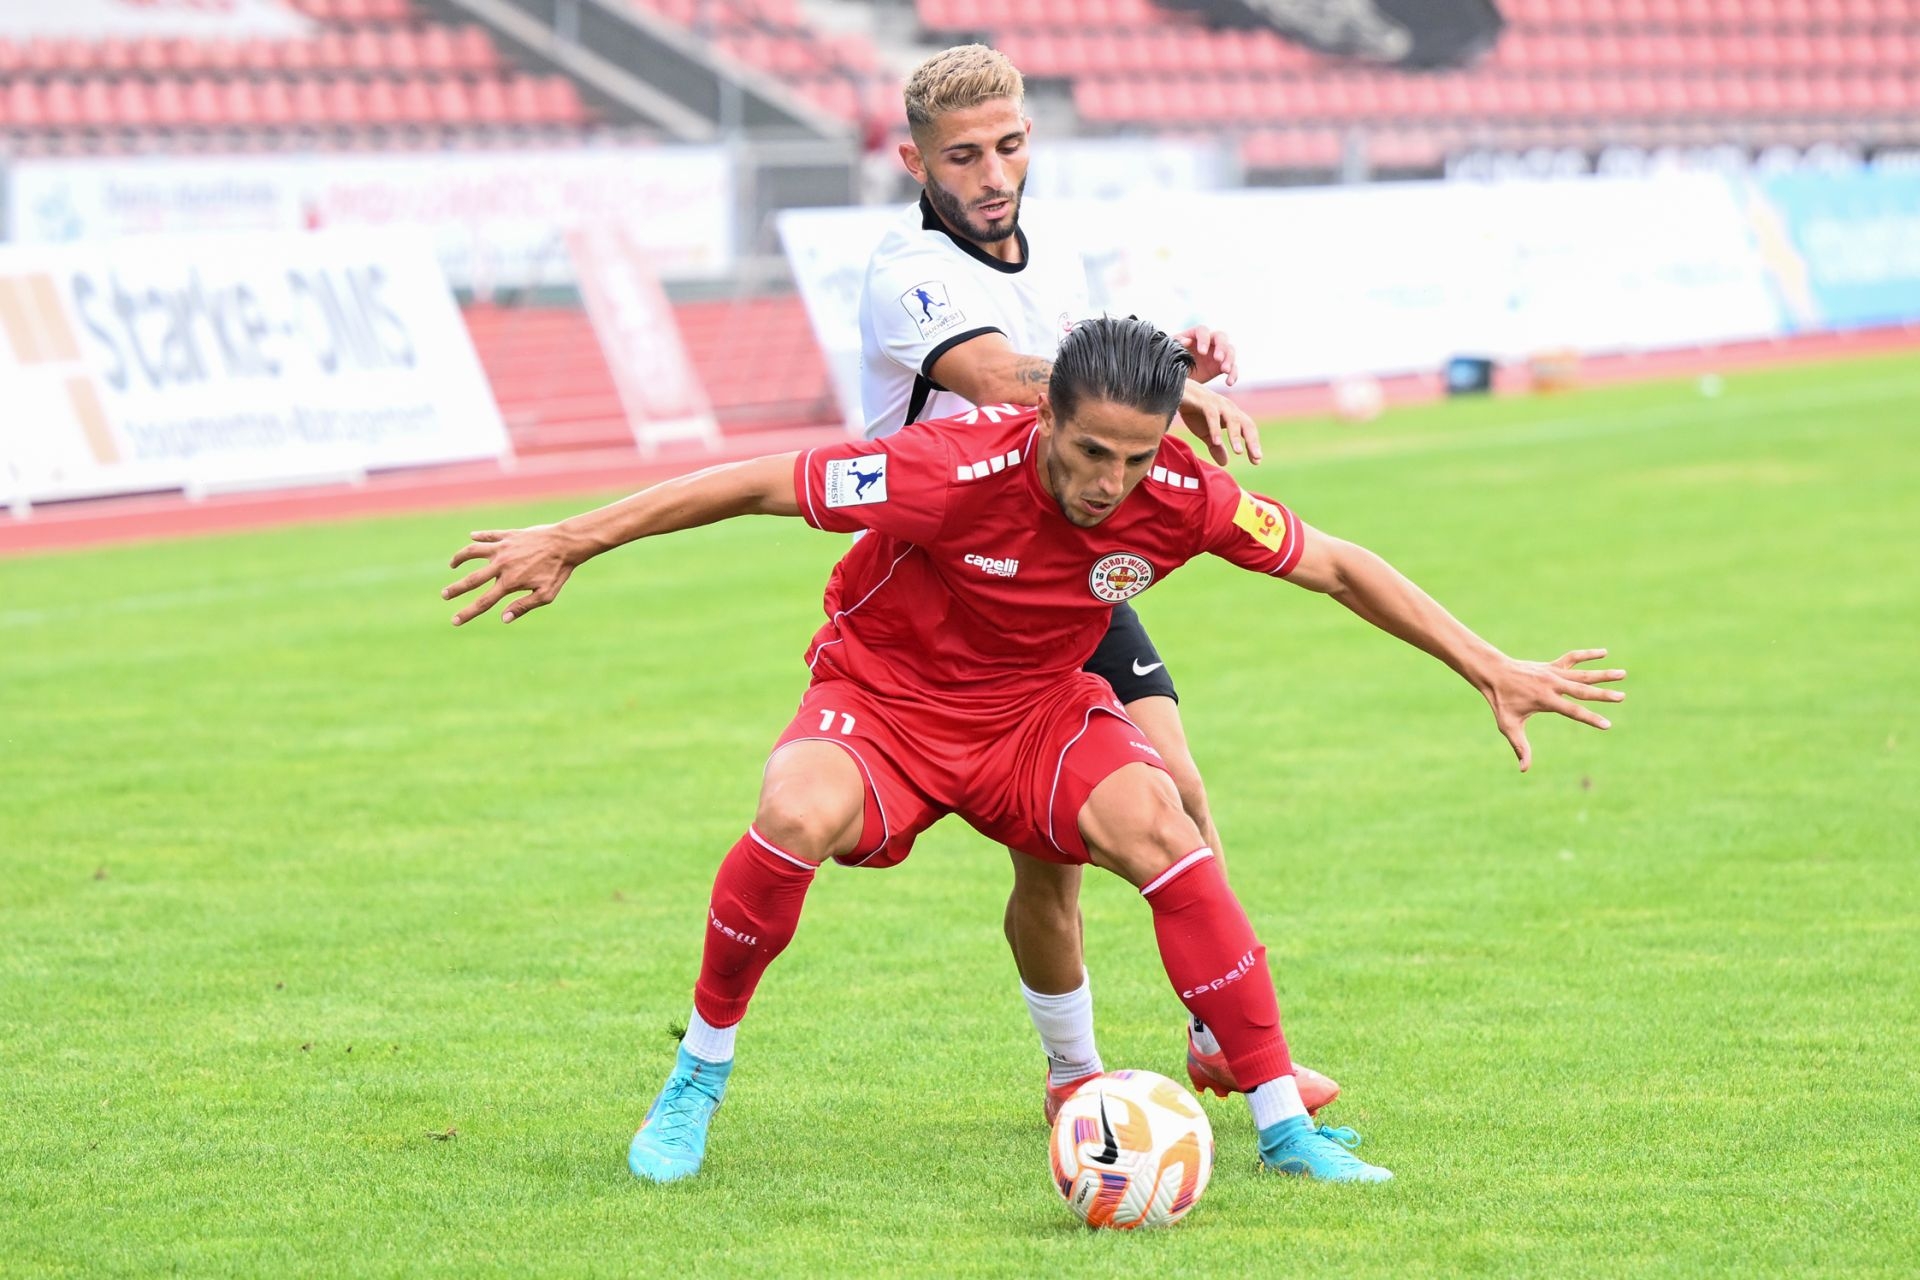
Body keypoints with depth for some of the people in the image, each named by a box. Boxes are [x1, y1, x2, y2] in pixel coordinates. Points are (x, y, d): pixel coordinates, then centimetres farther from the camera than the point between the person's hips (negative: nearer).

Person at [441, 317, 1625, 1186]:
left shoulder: (1182, 499, -19)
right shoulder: (956, 470, -31)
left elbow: (1338, 566, -5)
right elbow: (755, 482, -22)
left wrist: (1494, 671, -5)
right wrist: (567, 546, -18)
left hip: (1039, 712, 3)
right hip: (884, 699, -3)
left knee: (1161, 828, -24)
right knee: (799, 816, -35)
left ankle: (1285, 1124, -14)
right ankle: (702, 1069, -9)